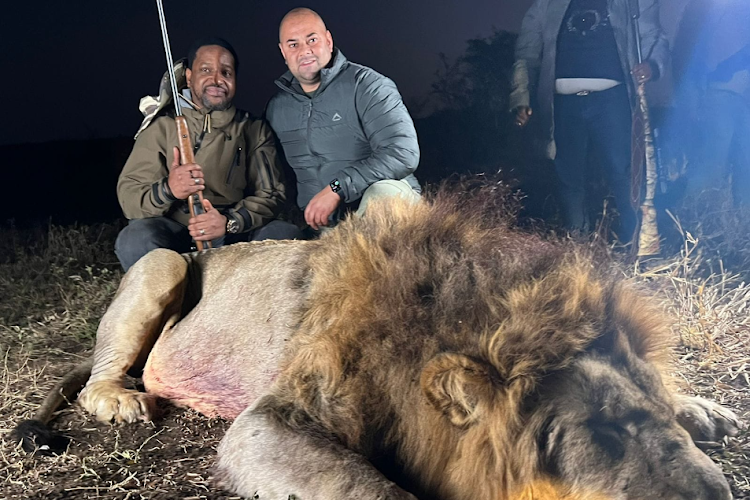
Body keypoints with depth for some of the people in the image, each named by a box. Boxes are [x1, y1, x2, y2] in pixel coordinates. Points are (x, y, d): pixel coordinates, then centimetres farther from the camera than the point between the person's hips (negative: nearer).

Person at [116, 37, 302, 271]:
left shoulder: (255, 129, 9)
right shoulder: (161, 126, 5)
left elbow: (271, 193, -1)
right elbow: (127, 197, -4)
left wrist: (230, 221, -22)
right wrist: (167, 190, -28)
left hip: (236, 237, 1)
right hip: (175, 238, -1)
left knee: (287, 235, -26)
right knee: (136, 238, -32)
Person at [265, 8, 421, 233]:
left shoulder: (368, 85, -7)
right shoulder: (277, 107, 11)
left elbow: (403, 153, -20)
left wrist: (337, 188, -25)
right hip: (319, 226, 4)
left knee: (383, 190, -36)